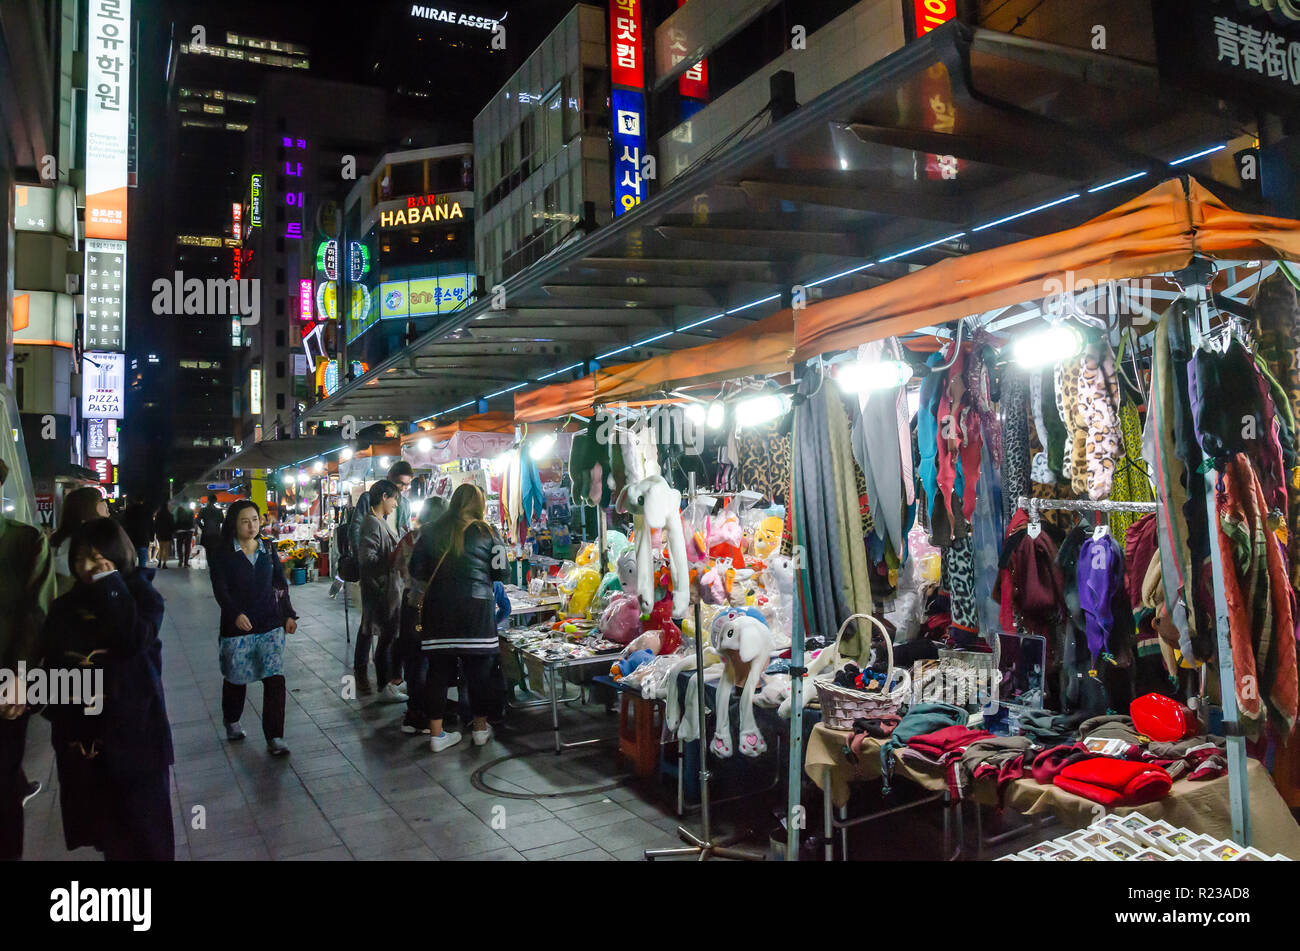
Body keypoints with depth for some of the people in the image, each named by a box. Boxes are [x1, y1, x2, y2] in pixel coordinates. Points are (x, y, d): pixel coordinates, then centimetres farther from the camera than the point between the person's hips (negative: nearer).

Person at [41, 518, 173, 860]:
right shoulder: (66, 607, 7)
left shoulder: (142, 596, -6)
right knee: (95, 815, 12)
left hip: (132, 727, -4)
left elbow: (133, 641, -24)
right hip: (80, 731, 4)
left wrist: (111, 588, -20)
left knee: (140, 818, 3)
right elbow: (52, 665, 13)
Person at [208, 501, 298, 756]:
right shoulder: (221, 553, -3)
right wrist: (236, 614, -26)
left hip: (271, 623, 2)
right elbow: (220, 589, -11)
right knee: (236, 677, 13)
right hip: (237, 625, -2)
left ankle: (274, 738, -1)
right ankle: (232, 722, 42)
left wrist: (289, 615, 5)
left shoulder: (268, 549, 7)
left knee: (275, 679, -7)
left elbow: (281, 584, 12)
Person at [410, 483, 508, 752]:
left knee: (438, 670, 8)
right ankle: (480, 728, 21)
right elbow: (500, 573, -2)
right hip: (476, 608, -2)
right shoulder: (486, 532, -2)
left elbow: (416, 570, 7)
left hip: (438, 608, 3)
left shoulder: (434, 531, 6)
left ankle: (436, 734, 14)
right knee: (478, 669, 10)